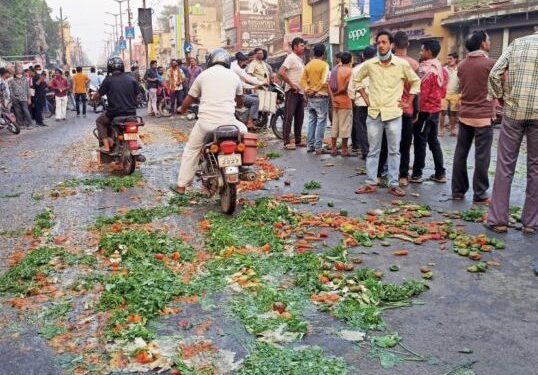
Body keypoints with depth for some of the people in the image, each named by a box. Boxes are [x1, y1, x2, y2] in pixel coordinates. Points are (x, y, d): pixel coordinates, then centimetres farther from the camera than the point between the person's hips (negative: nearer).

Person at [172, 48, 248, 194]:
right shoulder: (234, 76, 14)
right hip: (228, 121, 0)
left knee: (191, 150, 19)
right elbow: (240, 102, 30)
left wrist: (182, 109, 38)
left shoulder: (203, 75, 11)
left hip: (206, 121, 0)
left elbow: (188, 101, 16)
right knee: (243, 130, 33)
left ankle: (181, 185, 21)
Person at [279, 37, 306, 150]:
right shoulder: (291, 58, -9)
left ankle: (298, 140, 21)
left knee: (299, 117, 13)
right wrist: (292, 85, -19)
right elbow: (282, 72, -21)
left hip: (300, 92, 9)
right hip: (292, 92, -9)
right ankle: (287, 142, -6)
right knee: (289, 117, -7)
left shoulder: (300, 59, 18)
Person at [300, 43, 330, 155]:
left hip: (311, 97, 6)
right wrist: (315, 90, -9)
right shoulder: (324, 65, -10)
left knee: (311, 121, 13)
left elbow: (303, 80, 3)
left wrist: (307, 89, -5)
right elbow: (324, 81, -19)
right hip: (321, 96, -6)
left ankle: (310, 145, 14)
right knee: (321, 121, -3)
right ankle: (318, 147, -5)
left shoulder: (308, 65, 8)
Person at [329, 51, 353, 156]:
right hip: (345, 102, -6)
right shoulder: (348, 70, -10)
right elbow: (346, 87, -18)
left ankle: (333, 148, 14)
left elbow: (329, 86, 6)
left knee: (335, 125, 11)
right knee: (345, 126, 0)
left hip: (335, 102, 6)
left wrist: (333, 97, 4)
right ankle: (344, 149, 4)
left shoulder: (335, 69, 9)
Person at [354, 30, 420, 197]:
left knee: (394, 151, 4)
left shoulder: (402, 64, -3)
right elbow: (357, 79, 17)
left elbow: (416, 82, 9)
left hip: (394, 114, -1)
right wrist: (366, 98, 8)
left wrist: (408, 102, 4)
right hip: (374, 113, 1)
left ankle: (394, 184, 11)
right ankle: (371, 183, 15)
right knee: (373, 150, 8)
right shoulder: (369, 64, 0)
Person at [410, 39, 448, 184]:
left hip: (424, 110, -8)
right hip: (435, 109, 8)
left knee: (420, 142, -1)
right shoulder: (442, 69, 10)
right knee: (433, 141, 14)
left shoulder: (425, 70, -17)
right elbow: (443, 92, 14)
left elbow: (420, 93, -19)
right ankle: (440, 173, 16)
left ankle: (416, 174, 5)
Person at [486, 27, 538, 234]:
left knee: (505, 165, 6)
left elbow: (494, 74, -2)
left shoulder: (517, 43, 7)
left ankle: (498, 219, 7)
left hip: (514, 110, 1)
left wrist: (500, 96, 11)